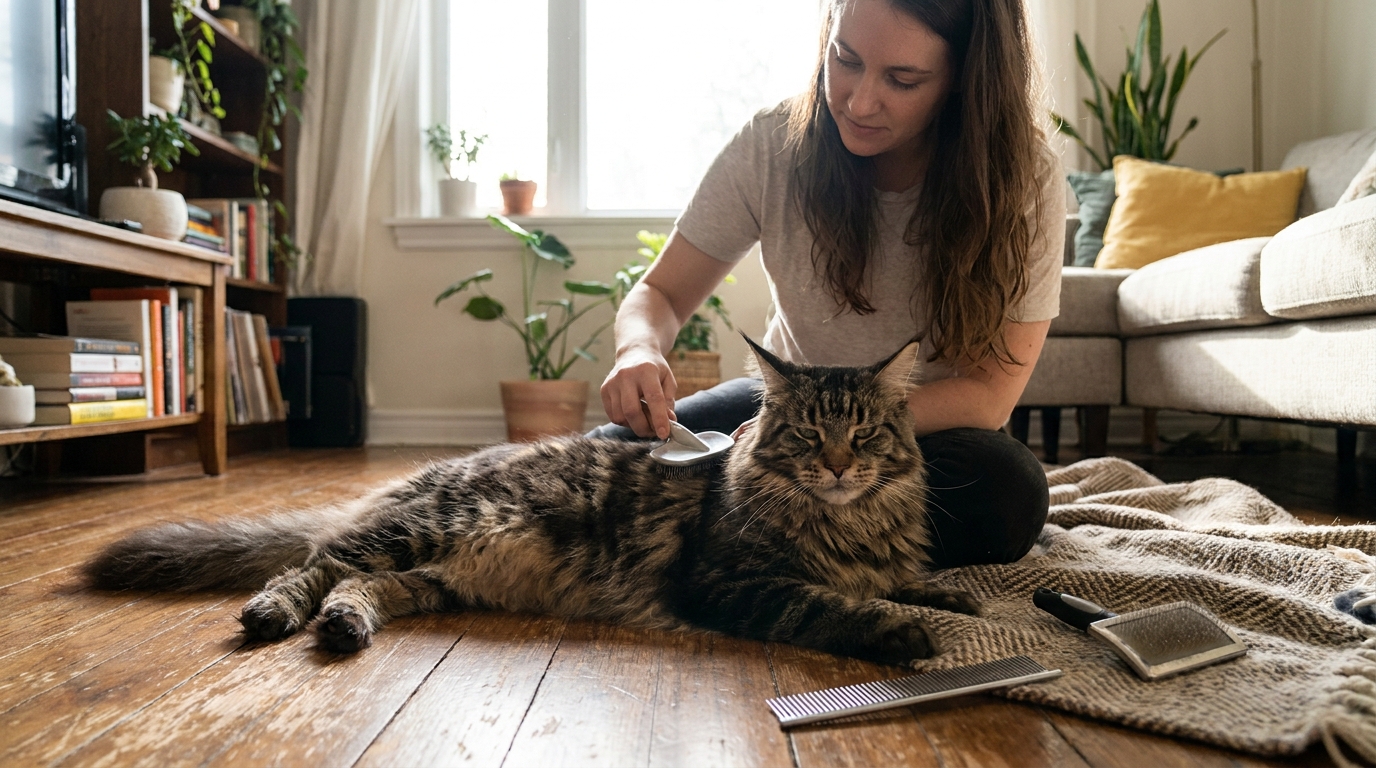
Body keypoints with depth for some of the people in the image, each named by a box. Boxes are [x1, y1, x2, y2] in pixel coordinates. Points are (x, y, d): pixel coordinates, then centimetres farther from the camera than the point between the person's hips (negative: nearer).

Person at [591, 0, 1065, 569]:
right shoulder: (774, 144, -15)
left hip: (932, 425, 0)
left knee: (1011, 491, -35)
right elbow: (659, 294, -7)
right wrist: (640, 348, -32)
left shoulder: (1022, 181, -18)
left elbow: (989, 395, -20)